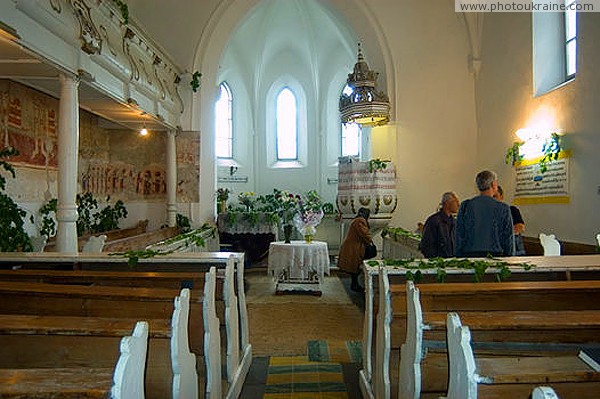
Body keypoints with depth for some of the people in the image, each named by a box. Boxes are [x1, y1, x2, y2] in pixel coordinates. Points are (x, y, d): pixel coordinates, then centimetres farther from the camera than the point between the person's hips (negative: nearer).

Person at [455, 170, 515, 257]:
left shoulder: (465, 206, 0)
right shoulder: (503, 208, -1)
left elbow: (459, 237, 1)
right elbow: (508, 238, 3)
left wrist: (458, 258, 8)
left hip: (469, 256, 1)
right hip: (495, 255, -1)